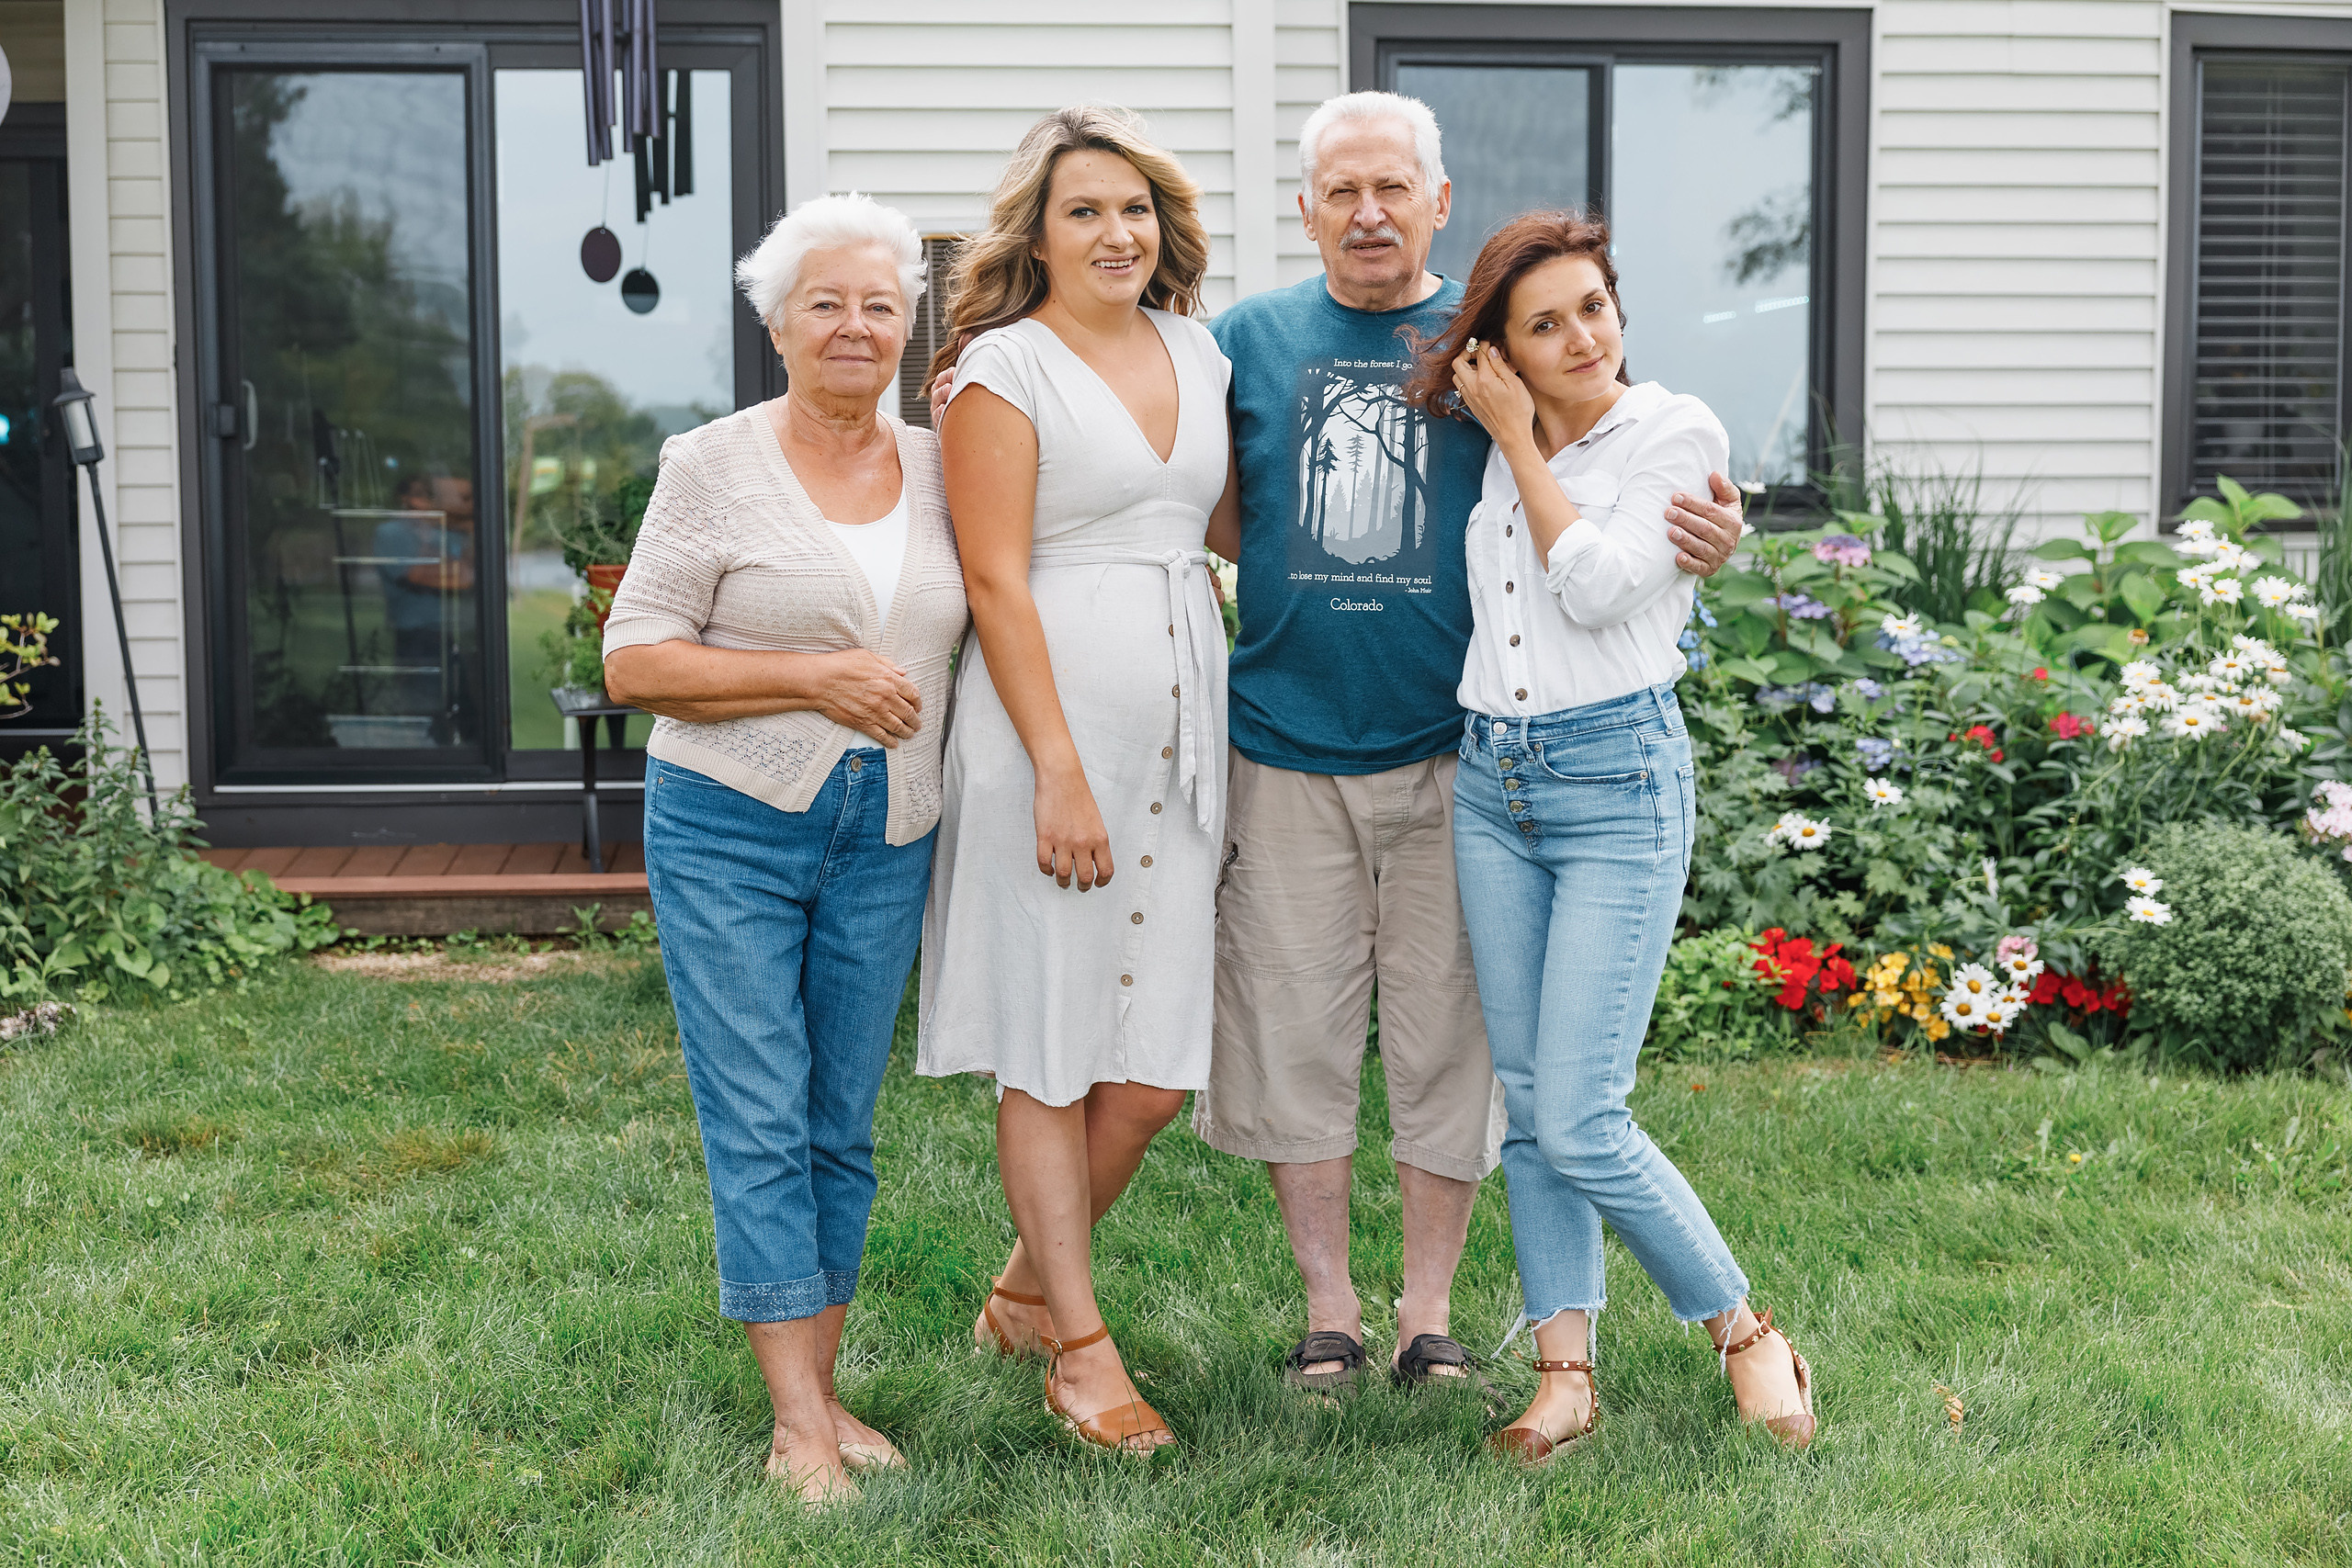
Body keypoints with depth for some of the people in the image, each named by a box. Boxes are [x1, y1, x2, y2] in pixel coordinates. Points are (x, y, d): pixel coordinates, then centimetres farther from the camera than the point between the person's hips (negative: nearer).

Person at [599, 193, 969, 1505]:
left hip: (886, 840, 4)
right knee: (759, 1121, -3)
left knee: (844, 1124, 10)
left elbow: (986, 622, 21)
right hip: (731, 826, -4)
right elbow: (634, 661, -8)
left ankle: (822, 1390, 22)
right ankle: (800, 1425, 2)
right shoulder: (715, 466, -4)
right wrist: (814, 676, -15)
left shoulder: (941, 467, 8)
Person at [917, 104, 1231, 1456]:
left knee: (1155, 1067, 7)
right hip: (1049, 720, -6)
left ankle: (1026, 1292, 27)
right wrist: (1060, 769, -16)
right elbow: (996, 579, -11)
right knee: (1051, 1057, 2)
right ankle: (1083, 1349, 13)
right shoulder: (1004, 367, -5)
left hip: (1181, 724, 6)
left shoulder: (1196, 348, 14)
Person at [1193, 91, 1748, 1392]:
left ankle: (1429, 1316, 21)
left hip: (1451, 757, -1)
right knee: (1293, 1037, 6)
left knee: (1448, 1043, 5)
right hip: (1285, 752, 1)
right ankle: (1327, 1309, 22)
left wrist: (1695, 543, -15)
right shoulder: (1248, 340, 7)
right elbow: (1217, 527, 11)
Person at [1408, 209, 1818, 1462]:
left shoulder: (1679, 434, -6)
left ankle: (1744, 1327, 10)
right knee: (1527, 1103, 6)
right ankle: (1565, 1368, 16)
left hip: (1617, 783, -6)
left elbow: (1597, 586, -16)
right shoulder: (1500, 440, 9)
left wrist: (1520, 441, -9)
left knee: (1578, 1120, -10)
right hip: (1490, 779, 6)